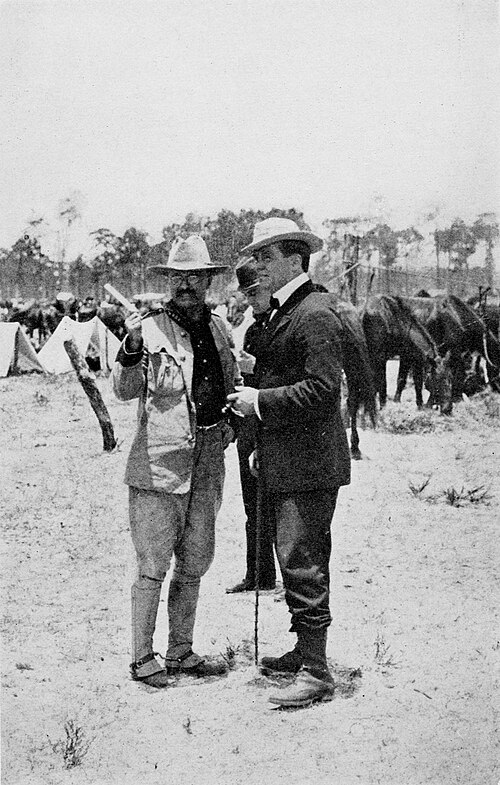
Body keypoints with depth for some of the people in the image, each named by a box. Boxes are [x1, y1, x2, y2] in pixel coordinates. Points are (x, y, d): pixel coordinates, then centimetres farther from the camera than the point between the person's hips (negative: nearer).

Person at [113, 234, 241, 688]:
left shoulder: (217, 328, 12)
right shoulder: (152, 327, -5)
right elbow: (124, 391, -11)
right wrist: (133, 345, -27)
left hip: (208, 459, 6)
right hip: (161, 459, -6)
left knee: (194, 564, 14)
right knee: (153, 565, -2)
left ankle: (181, 652, 26)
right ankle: (142, 657, 10)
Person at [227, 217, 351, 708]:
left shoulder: (314, 316, -15)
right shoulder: (283, 313, 17)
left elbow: (322, 388, -22)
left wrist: (259, 402, -17)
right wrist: (262, 446, 18)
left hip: (308, 463, -10)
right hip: (285, 461, 10)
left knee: (302, 562, -8)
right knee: (299, 560, 17)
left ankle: (316, 673, -2)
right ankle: (305, 652, 29)